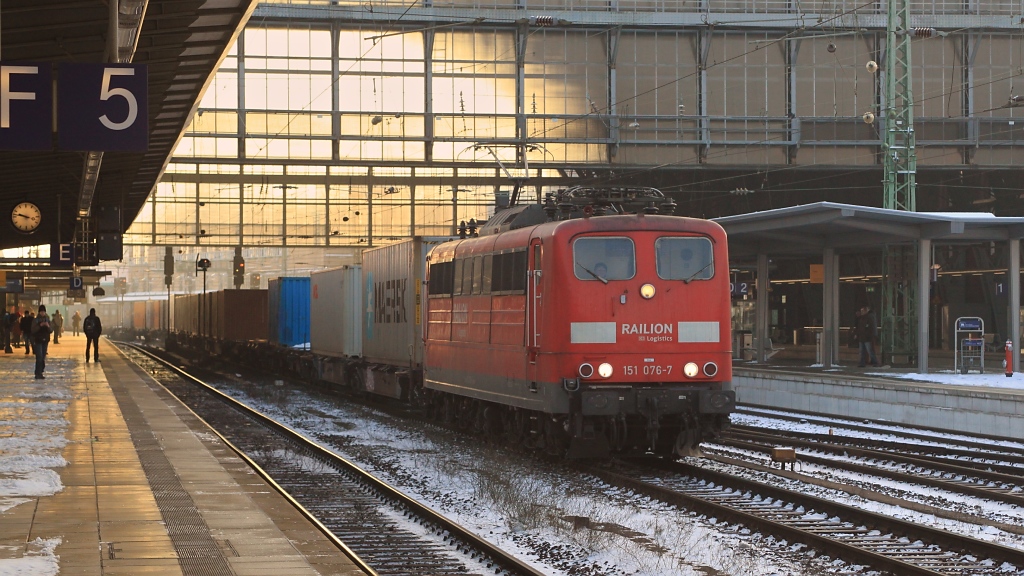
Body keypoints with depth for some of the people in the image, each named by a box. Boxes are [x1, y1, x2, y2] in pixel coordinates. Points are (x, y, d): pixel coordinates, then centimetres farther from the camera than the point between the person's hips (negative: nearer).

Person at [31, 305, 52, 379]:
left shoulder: (47, 320, 9)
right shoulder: (35, 320, -3)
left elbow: (51, 331, 6)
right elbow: (33, 330, -11)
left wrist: (48, 326, -15)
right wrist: (40, 325, -24)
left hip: (45, 341, 4)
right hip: (38, 341, -4)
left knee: (43, 358, 6)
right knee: (39, 358, -13)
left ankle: (40, 373, 14)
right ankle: (38, 374, -14)